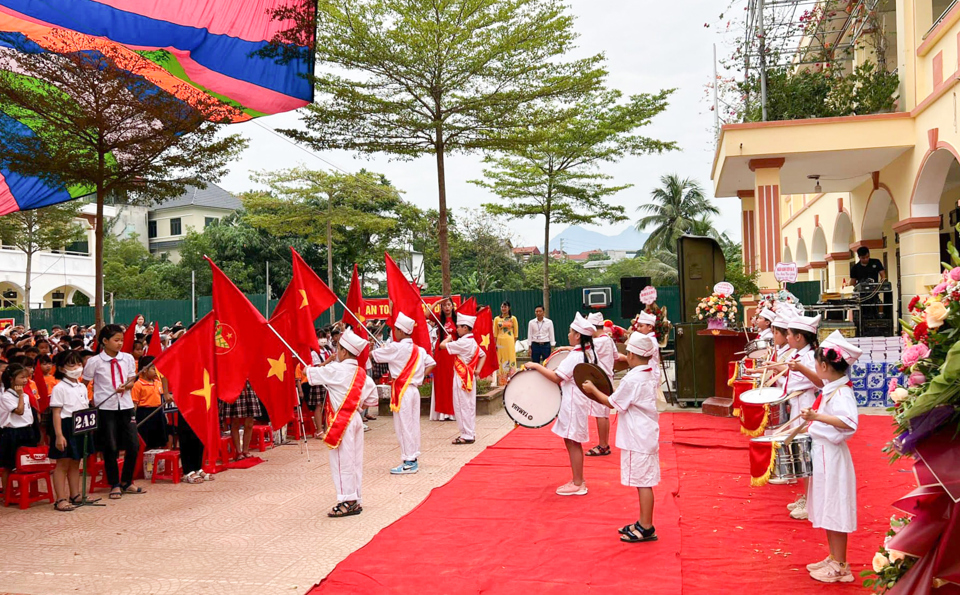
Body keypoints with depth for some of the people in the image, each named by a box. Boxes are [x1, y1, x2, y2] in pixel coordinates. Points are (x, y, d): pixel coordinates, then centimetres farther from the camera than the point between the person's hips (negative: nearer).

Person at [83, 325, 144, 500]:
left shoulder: (128, 358, 5)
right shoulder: (95, 361, -4)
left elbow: (132, 381, 9)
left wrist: (125, 387, -11)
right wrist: (90, 401, -5)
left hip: (125, 406, 3)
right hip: (105, 407, -3)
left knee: (133, 445, 2)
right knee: (110, 448, 3)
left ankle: (126, 482, 19)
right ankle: (114, 485, 16)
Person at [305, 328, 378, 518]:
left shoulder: (337, 371, -14)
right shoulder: (361, 373, 7)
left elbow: (310, 374, -6)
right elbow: (372, 398, 13)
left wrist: (325, 363, 12)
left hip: (342, 422, -8)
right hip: (355, 419, 8)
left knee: (342, 462, -1)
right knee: (355, 461, 12)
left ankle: (348, 502, 2)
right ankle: (356, 500, 19)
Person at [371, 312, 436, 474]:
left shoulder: (396, 347, -12)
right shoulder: (419, 349, 9)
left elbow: (373, 355, -5)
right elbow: (432, 364, 12)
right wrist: (420, 377, 11)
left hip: (402, 391, -7)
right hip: (414, 389, 7)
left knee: (403, 426, -2)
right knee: (413, 425, 12)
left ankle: (408, 462, 1)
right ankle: (414, 459, 18)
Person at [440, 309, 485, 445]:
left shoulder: (463, 342, -18)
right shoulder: (473, 342, 10)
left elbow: (442, 345, -21)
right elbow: (483, 355, 20)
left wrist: (448, 338, -1)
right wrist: (478, 369, 12)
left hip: (461, 377, -9)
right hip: (469, 376, 9)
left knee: (462, 406, -4)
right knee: (469, 406, 13)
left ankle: (467, 435, 0)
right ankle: (470, 433, 20)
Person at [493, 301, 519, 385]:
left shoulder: (513, 318, 4)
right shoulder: (497, 319, 8)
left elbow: (516, 333, 5)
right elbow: (495, 333, 8)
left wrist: (514, 343, -1)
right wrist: (495, 344, 0)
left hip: (510, 342, -1)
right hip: (500, 342, 1)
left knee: (511, 361, -4)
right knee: (501, 362, 1)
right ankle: (501, 382, 5)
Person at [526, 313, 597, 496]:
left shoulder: (574, 356, -21)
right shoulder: (588, 352, 7)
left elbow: (557, 377, -24)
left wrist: (536, 366, -17)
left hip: (573, 403, -10)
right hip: (579, 400, 10)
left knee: (572, 442, -3)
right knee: (573, 442, 17)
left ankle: (577, 484, 3)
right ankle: (578, 480, 25)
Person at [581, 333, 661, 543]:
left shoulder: (632, 379, -21)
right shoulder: (649, 375, 8)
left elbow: (612, 403, -12)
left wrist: (593, 389, 2)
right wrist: (599, 396, 10)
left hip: (638, 439, -10)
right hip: (646, 436, 10)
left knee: (642, 482, -2)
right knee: (643, 482, 16)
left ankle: (646, 529, 6)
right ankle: (643, 523, 26)